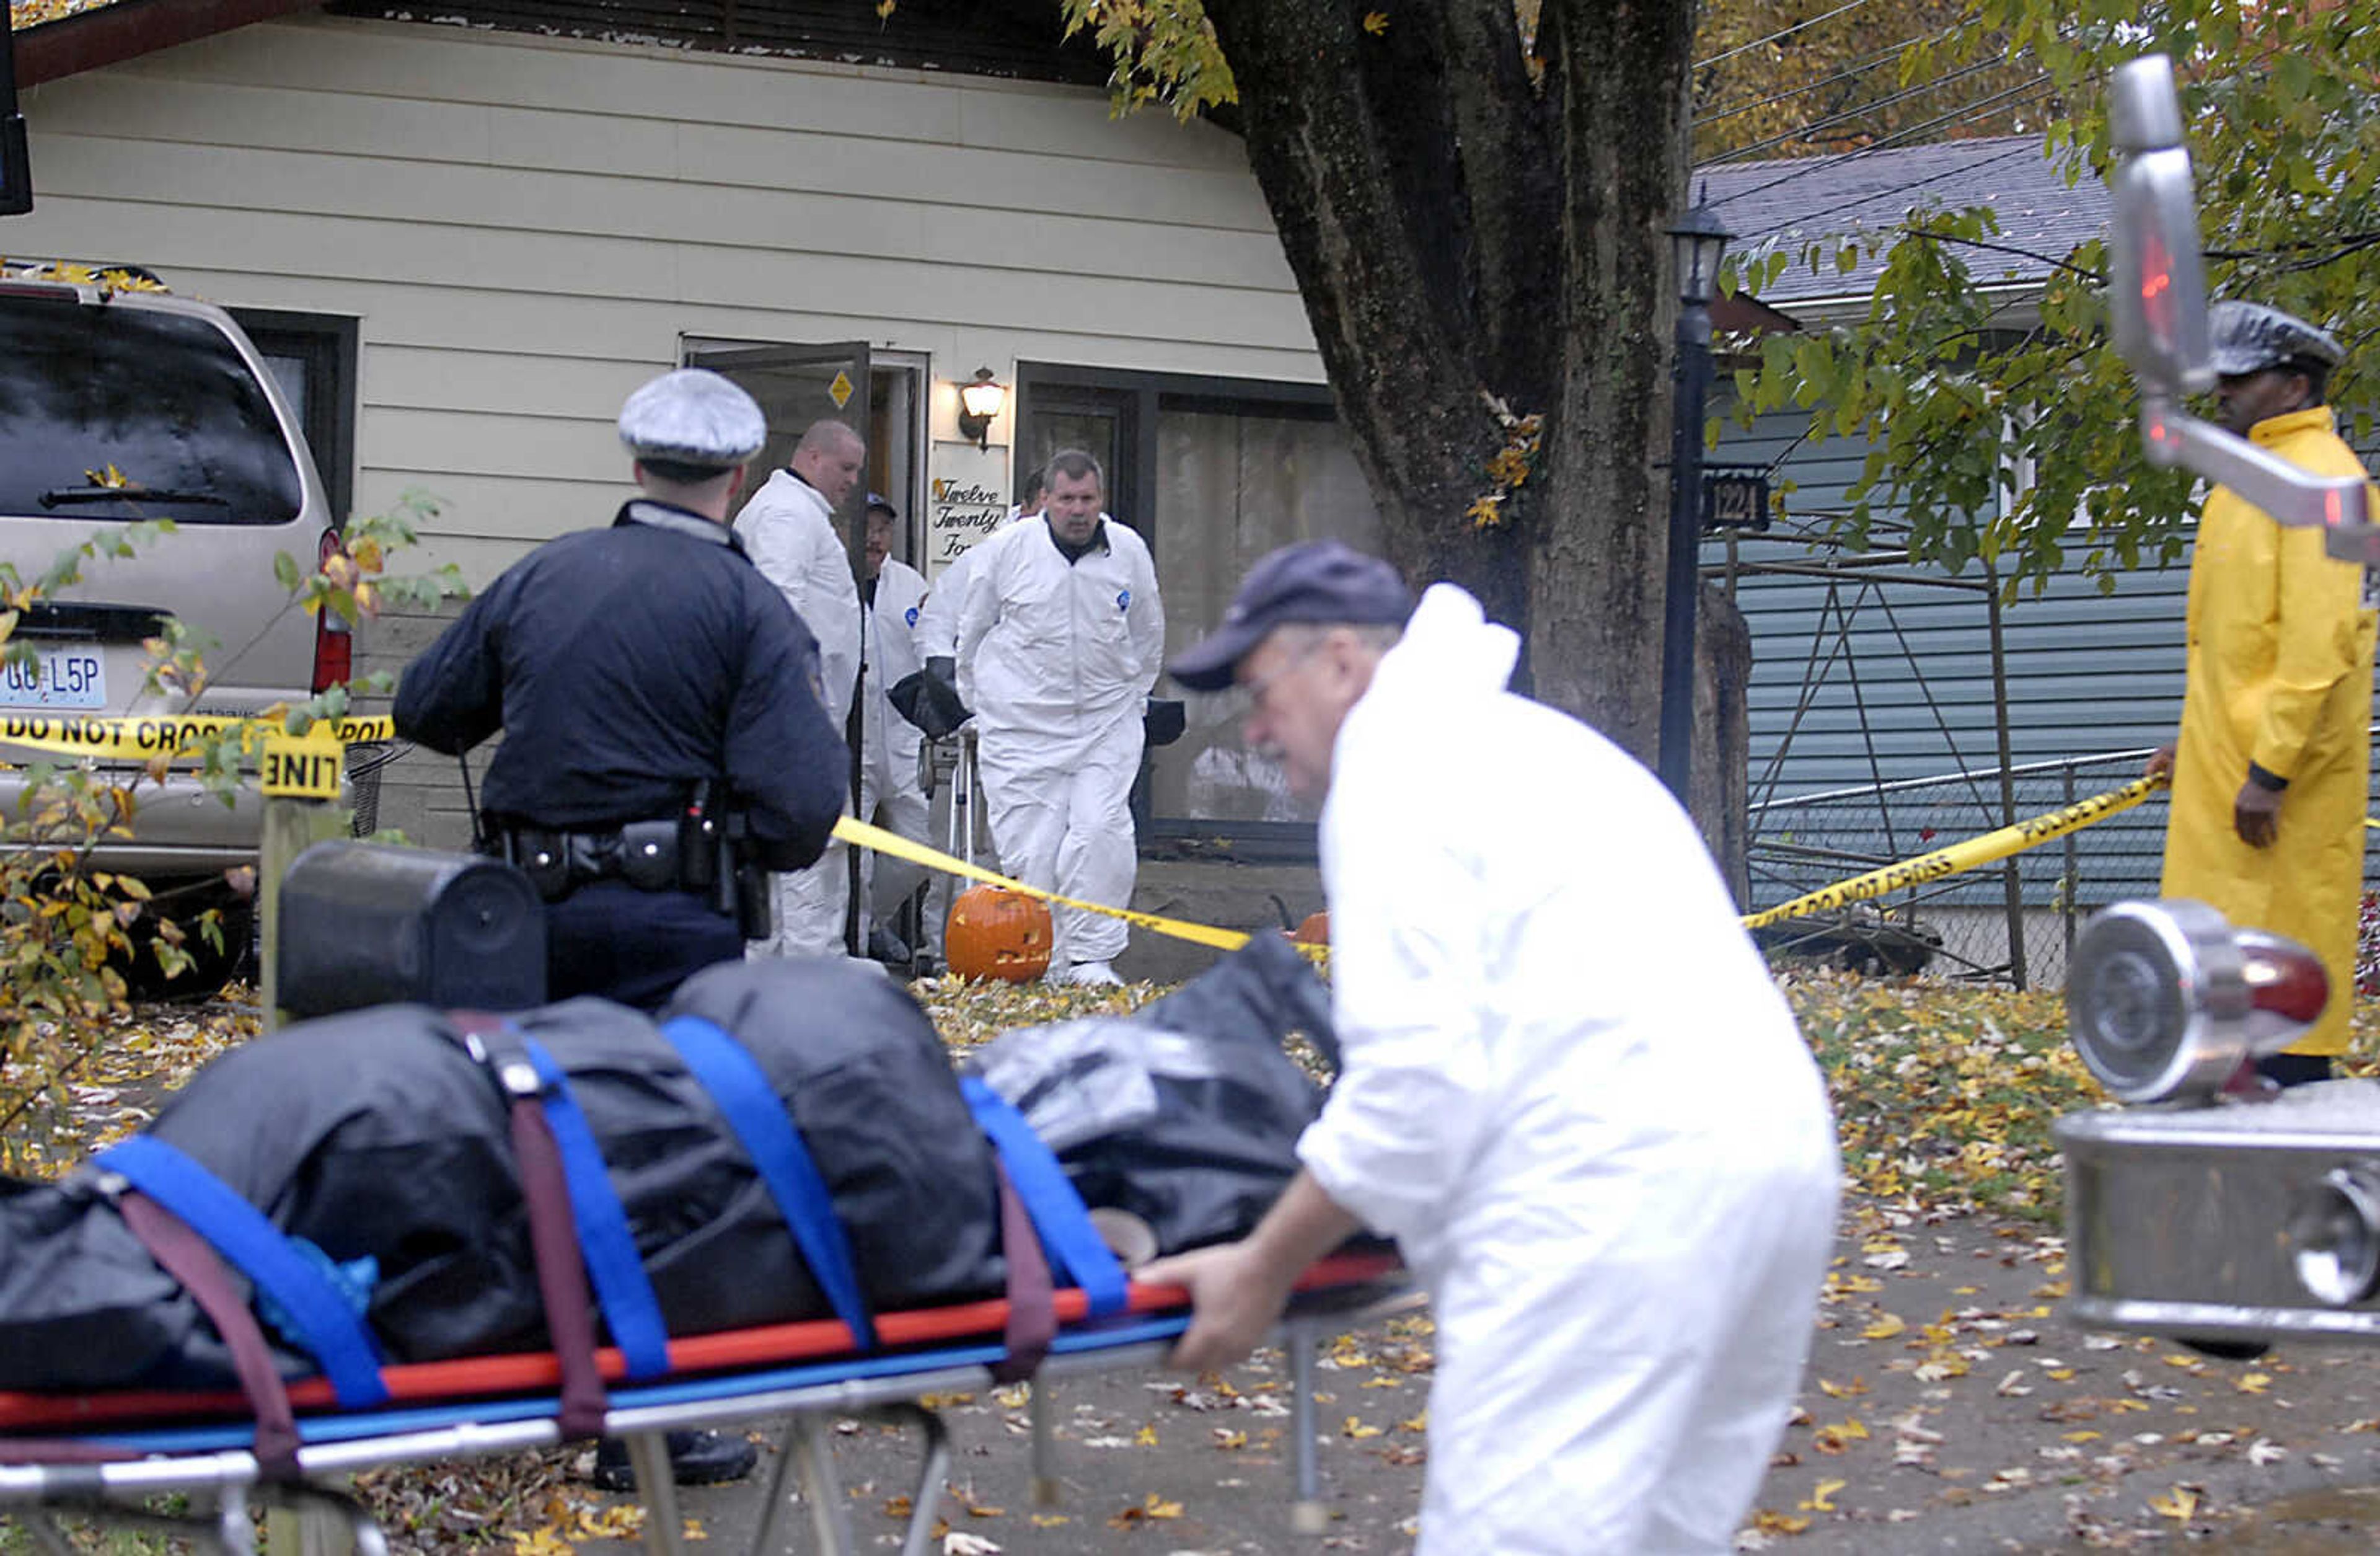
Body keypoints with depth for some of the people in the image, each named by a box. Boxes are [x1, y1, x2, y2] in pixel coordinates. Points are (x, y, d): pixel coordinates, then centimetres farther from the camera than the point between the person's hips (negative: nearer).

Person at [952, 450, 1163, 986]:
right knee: (1031, 849, -4)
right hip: (1022, 723, -1)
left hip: (1106, 724, 1)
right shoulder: (1007, 549, -2)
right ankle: (1043, 964, 5)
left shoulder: (1129, 553, 3)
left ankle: (1091, 957, -6)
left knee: (1100, 832, -14)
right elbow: (972, 631, 12)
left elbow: (1149, 634, 20)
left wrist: (1134, 698, 22)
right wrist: (980, 705, 16)